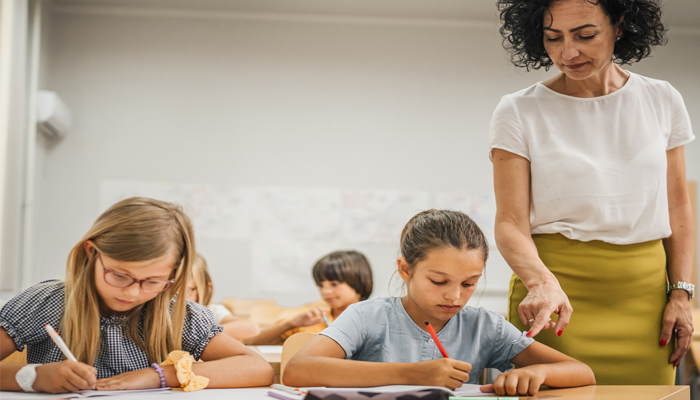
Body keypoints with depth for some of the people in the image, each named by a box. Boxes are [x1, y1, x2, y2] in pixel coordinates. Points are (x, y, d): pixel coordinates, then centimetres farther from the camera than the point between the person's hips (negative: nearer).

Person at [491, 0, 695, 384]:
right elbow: (511, 222, -7)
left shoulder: (662, 101, 8)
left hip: (644, 295, 3)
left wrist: (681, 293, 4)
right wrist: (542, 282, -26)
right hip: (559, 289, -2)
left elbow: (678, 207, 14)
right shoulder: (519, 113, -1)